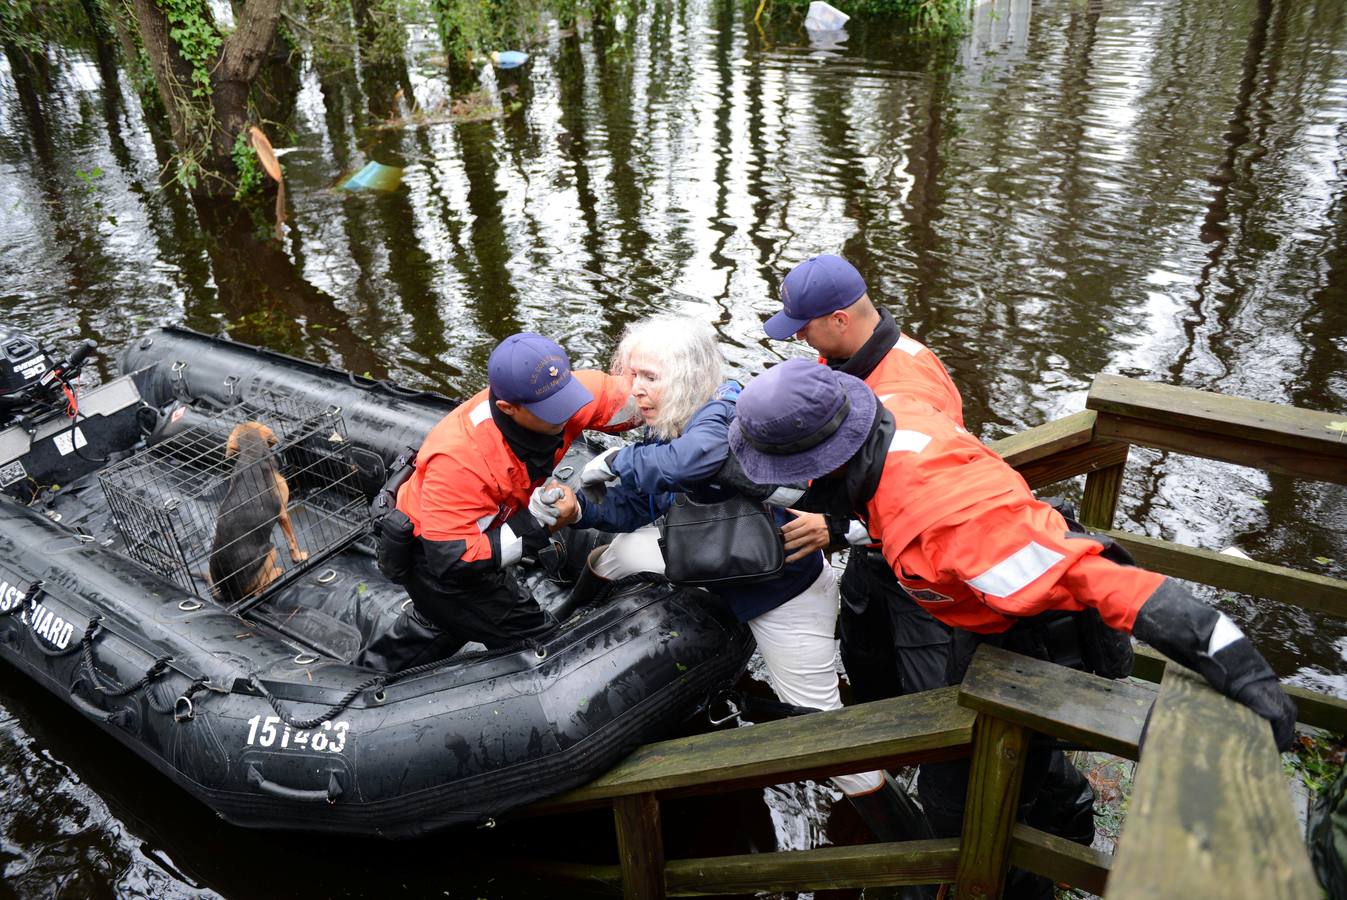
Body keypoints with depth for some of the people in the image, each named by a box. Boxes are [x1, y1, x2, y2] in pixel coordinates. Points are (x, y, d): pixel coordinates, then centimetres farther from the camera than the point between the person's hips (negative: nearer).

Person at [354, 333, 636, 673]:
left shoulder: (550, 391, -27)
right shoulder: (460, 459, -41)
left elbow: (630, 397, -17)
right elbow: (454, 562, -37)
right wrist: (536, 525, -39)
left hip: (474, 538, 8)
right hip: (431, 559, -8)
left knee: (444, 622, 33)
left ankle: (368, 674, 58)